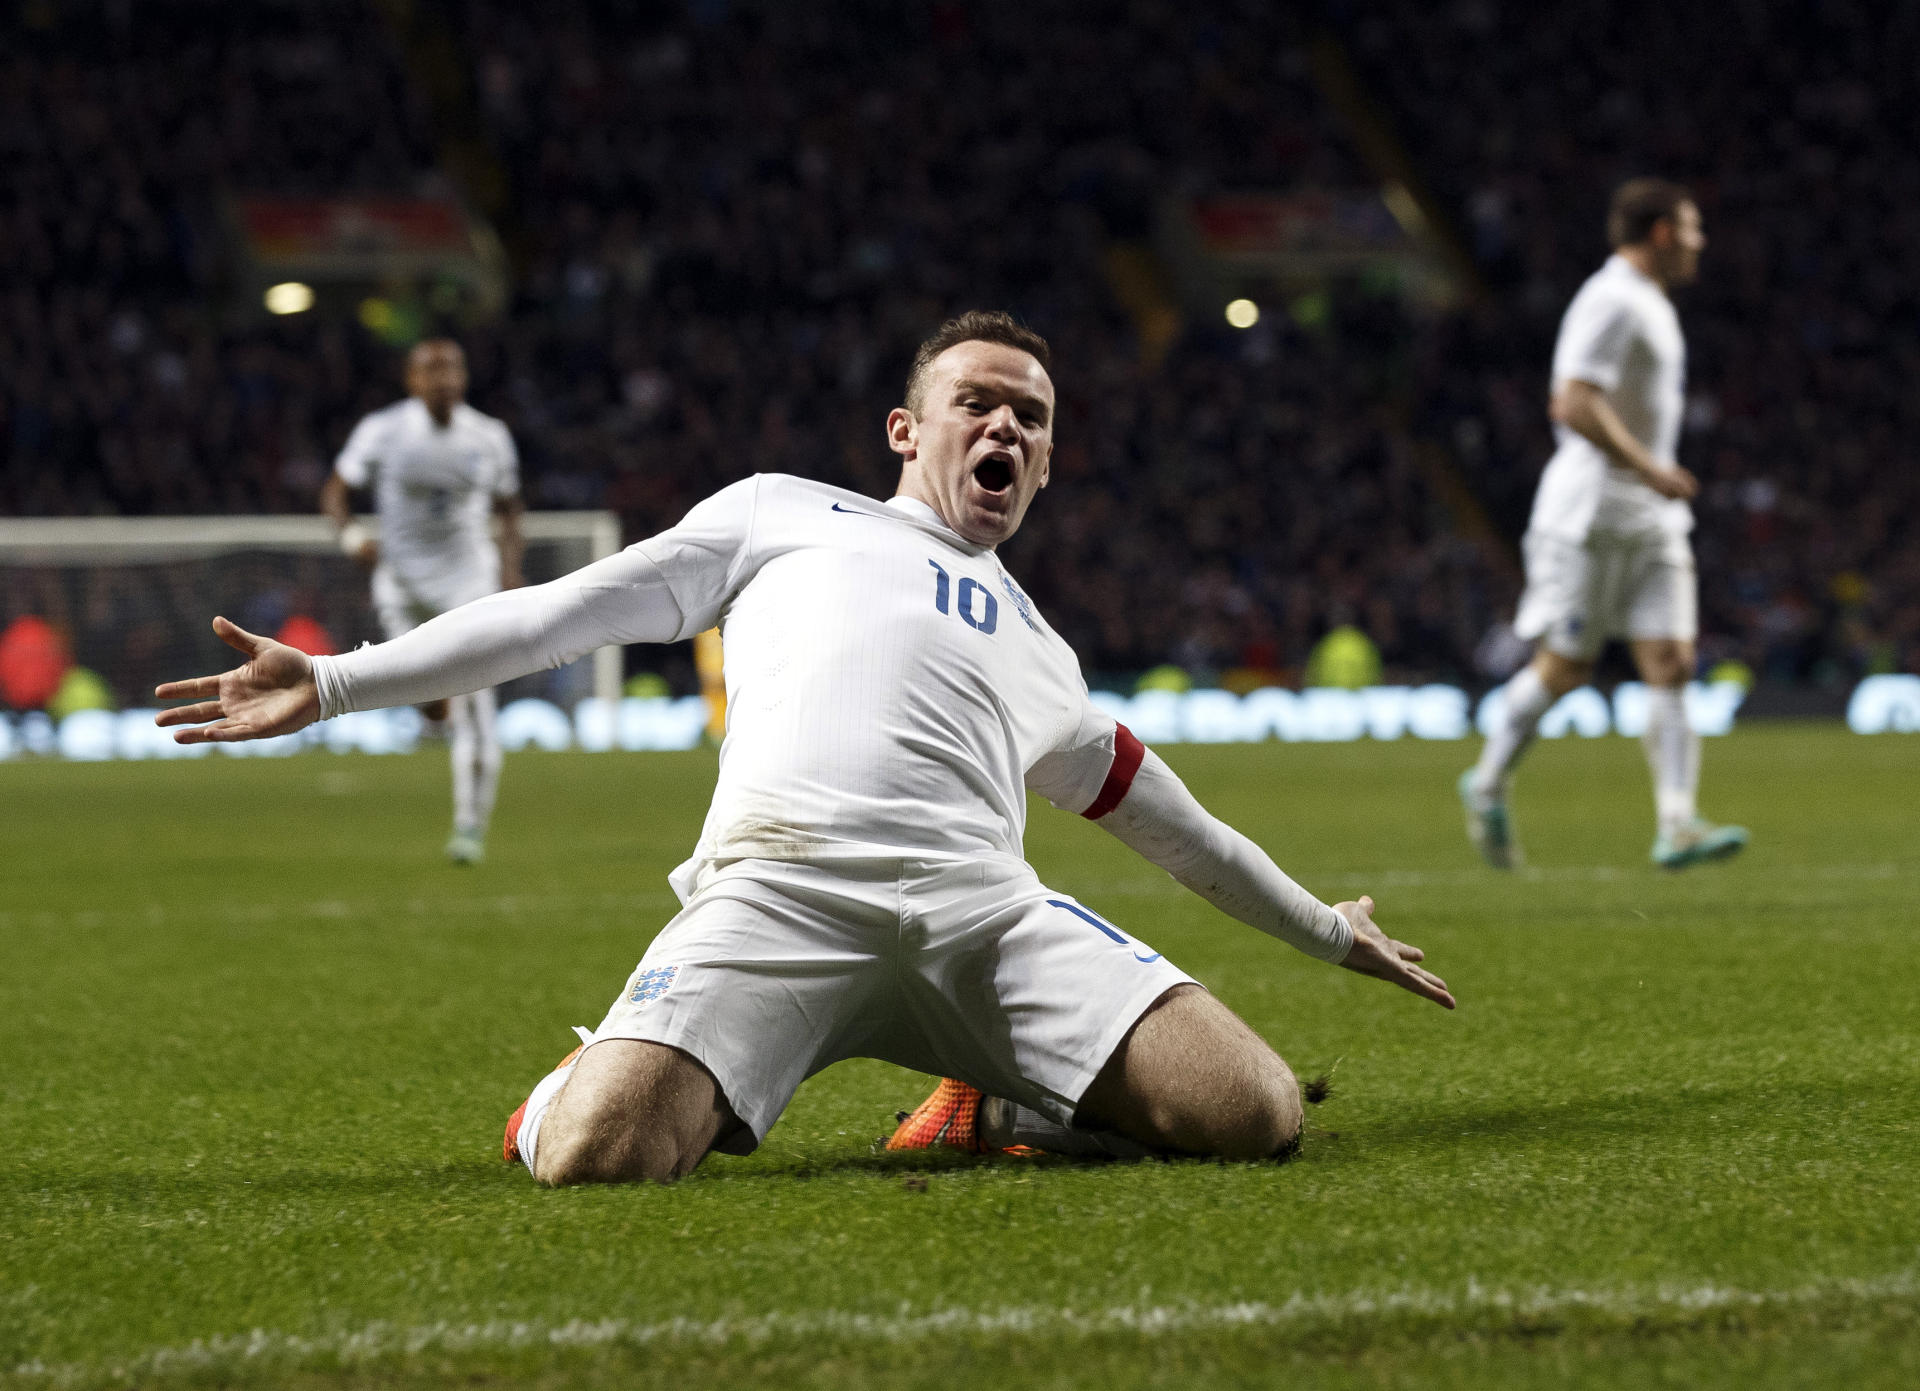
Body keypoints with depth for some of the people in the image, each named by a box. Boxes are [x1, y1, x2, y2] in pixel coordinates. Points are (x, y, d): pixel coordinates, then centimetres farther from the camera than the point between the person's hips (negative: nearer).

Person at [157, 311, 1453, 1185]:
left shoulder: (1041, 654, 37)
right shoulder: (785, 516, 27)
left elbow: (1162, 815, 46)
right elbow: (567, 609, 21)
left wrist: (1327, 929, 50)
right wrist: (336, 682, 13)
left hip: (984, 903, 3)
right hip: (779, 887, -3)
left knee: (1255, 1114, -19)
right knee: (594, 1154, -30)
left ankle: (996, 1093, 9)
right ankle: (588, 1081, 9)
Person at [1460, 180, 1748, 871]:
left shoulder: (1647, 302, 19)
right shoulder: (1613, 301, -13)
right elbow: (1576, 405, -22)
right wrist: (1648, 469, -22)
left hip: (1652, 518, 9)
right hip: (1592, 513, -9)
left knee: (1672, 664, -3)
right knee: (1564, 666, -2)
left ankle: (1677, 826, -9)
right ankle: (1488, 784, 18)